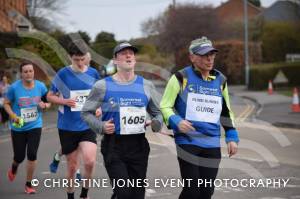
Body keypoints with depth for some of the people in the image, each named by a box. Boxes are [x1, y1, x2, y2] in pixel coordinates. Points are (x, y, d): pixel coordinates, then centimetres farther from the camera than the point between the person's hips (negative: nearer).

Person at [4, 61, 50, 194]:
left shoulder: (40, 86, -5)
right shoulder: (14, 87, -11)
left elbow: (48, 102, 8)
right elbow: (6, 103, -1)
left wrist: (44, 105, -15)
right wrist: (13, 116, -17)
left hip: (35, 126, 1)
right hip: (18, 127, -1)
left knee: (32, 155, -9)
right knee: (19, 157, 6)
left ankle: (29, 185, 7)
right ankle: (14, 168, 45)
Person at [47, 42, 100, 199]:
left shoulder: (93, 73, 2)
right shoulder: (63, 74, -5)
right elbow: (50, 96, 4)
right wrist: (65, 101, -15)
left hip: (88, 126, 1)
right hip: (67, 127, -1)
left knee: (90, 161, -18)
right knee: (72, 166, 7)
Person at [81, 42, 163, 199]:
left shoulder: (146, 86, 8)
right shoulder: (103, 86, 0)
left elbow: (157, 113, 18)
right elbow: (86, 112, 5)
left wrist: (157, 123, -5)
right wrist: (101, 126, -13)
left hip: (139, 146, 4)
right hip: (114, 146, -3)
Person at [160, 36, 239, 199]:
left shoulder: (220, 80, 11)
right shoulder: (181, 77, -4)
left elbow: (226, 112, 22)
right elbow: (165, 107, -3)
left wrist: (232, 137, 14)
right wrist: (177, 122, -21)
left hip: (212, 144, 5)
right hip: (188, 142, -5)